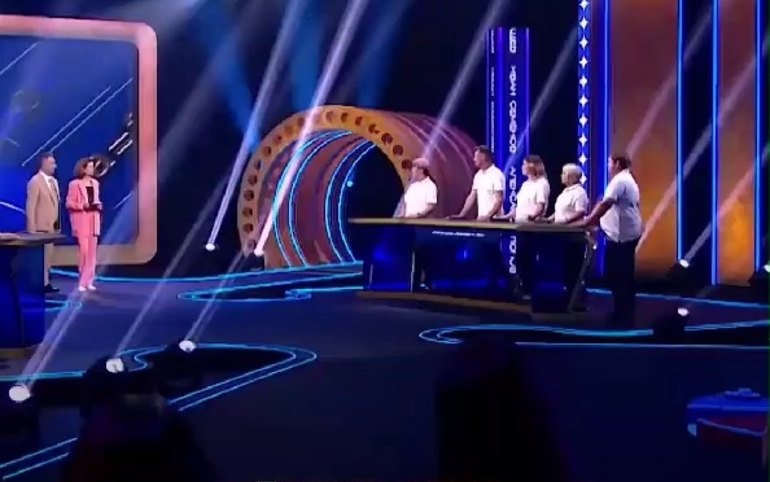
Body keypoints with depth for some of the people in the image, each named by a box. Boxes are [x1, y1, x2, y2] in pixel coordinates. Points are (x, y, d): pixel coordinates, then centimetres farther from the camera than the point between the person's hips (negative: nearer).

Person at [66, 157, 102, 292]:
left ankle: (88, 281, 9)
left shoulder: (95, 183, 12)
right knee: (83, 250, -9)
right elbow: (69, 203, -7)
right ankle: (82, 282, 2)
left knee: (92, 251, 3)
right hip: (81, 220, -6)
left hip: (94, 219, 6)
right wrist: (83, 205, -20)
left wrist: (98, 205, -1)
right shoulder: (75, 184, -5)